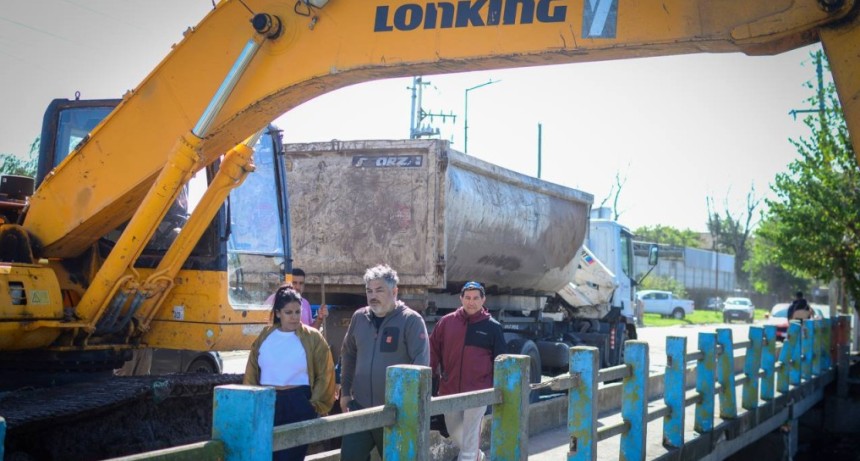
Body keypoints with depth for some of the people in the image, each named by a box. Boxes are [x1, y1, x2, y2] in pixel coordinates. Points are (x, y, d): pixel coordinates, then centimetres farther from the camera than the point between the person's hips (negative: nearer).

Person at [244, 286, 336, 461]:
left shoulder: (312, 338, -2)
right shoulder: (265, 336, 7)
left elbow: (324, 376, -1)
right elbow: (252, 373, 12)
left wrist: (315, 406, -4)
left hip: (298, 405, -3)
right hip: (267, 403, 3)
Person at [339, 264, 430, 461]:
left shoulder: (411, 320, -10)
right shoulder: (359, 317, 5)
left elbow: (421, 362, -13)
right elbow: (348, 356, 16)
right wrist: (345, 391, 13)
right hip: (360, 407, 4)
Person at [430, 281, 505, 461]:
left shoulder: (492, 327, -2)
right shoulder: (447, 322, 1)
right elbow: (433, 349, 8)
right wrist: (433, 373, 0)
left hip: (477, 391, -3)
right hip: (450, 390, 3)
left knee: (469, 440, -1)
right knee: (455, 434, 17)